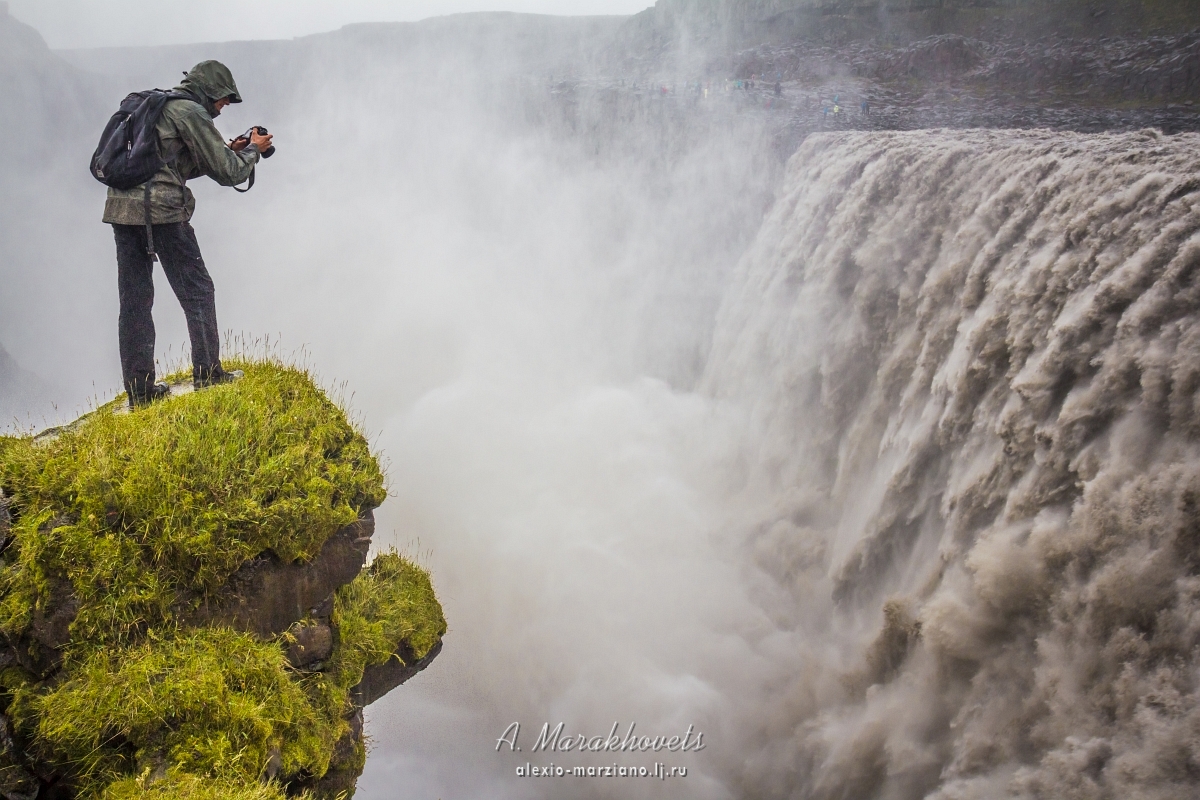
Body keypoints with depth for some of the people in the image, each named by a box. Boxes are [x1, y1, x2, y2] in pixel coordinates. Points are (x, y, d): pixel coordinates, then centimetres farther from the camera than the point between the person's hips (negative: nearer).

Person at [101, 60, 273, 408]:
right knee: (198, 292, 4)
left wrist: (229, 152, 23)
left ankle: (139, 389, 11)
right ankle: (208, 375, 8)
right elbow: (227, 173, -5)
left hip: (121, 209, 8)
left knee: (134, 301, 8)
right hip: (161, 212, -8)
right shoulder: (191, 112, -4)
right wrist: (253, 151, 13)